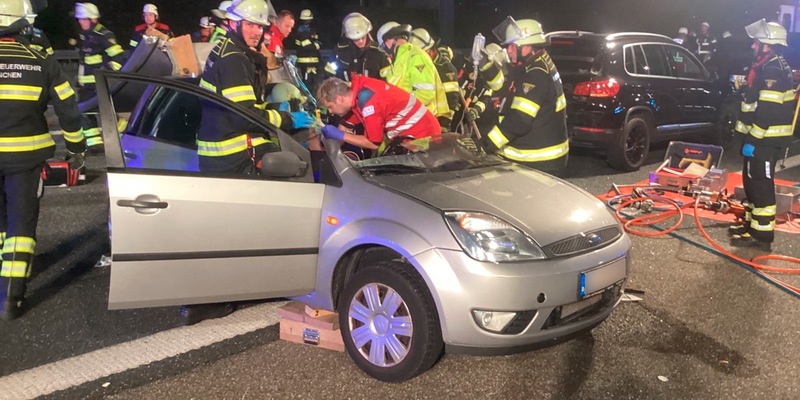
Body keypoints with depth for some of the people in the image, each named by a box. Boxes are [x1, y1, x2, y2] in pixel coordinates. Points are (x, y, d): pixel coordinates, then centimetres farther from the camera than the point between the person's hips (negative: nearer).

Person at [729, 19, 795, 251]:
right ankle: (753, 223, 30)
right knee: (752, 182, 19)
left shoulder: (773, 70, -18)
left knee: (760, 185, -8)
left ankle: (762, 235, -4)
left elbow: (767, 111, -24)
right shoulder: (769, 67, 16)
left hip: (766, 140, -11)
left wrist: (753, 140, -23)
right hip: (764, 138, 11)